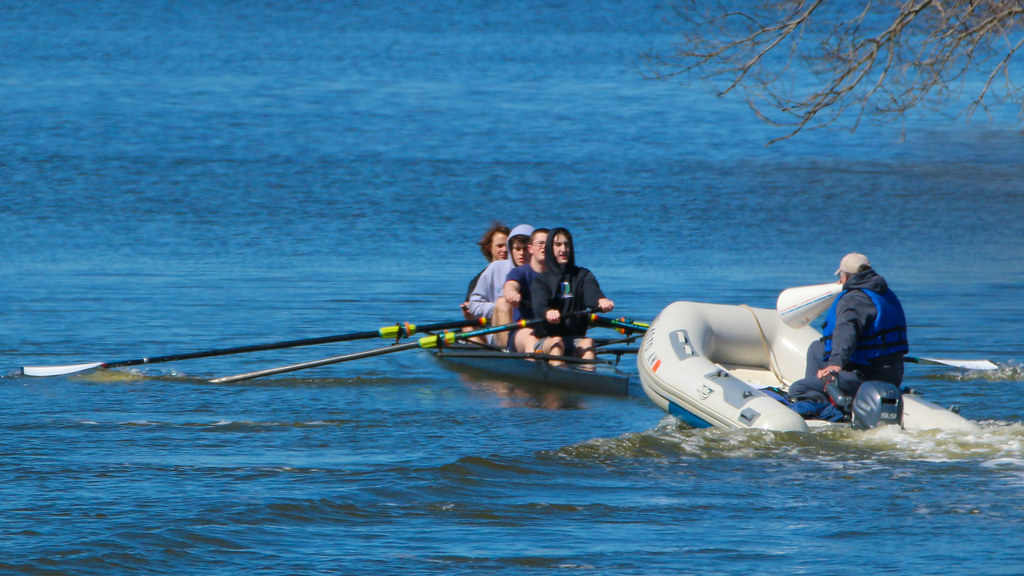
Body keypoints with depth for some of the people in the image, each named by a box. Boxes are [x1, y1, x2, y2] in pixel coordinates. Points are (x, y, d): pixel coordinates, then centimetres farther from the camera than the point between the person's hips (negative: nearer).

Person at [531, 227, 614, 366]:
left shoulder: (583, 275, 17)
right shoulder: (541, 280, 11)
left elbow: (592, 293, -6)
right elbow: (539, 304, -12)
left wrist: (601, 301, -33)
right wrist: (548, 312, -39)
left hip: (576, 338, 1)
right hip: (546, 340, -1)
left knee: (587, 343, -31)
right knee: (557, 341, -34)